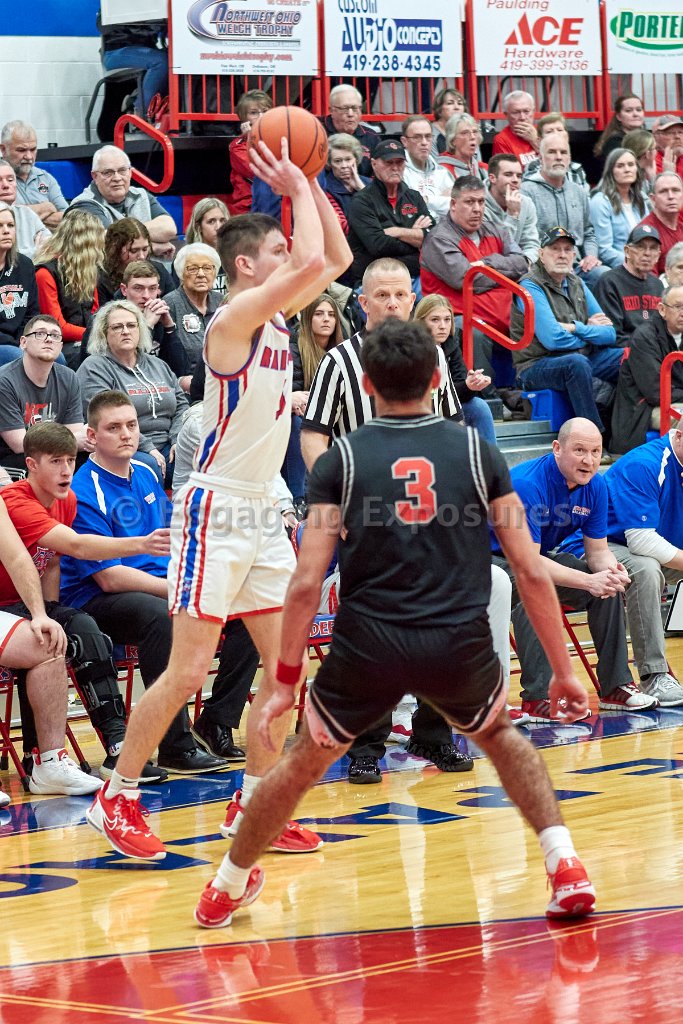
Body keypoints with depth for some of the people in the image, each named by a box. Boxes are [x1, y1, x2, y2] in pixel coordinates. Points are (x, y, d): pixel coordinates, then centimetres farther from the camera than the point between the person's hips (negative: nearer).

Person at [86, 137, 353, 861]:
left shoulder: (277, 318, 9)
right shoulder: (236, 317, -15)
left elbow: (335, 260, 18)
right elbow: (315, 264, -28)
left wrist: (311, 184, 7)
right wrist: (296, 188, -13)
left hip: (262, 513, 9)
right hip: (215, 509, -9)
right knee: (187, 671, -8)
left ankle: (251, 806, 14)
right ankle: (118, 797, 4)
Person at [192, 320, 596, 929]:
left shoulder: (341, 461, 5)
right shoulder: (477, 453, 7)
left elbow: (307, 584, -1)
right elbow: (532, 572, 4)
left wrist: (285, 681, 7)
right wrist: (564, 669, 12)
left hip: (369, 644, -1)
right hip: (460, 644, 1)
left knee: (303, 761, 22)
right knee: (501, 736, 30)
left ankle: (226, 888, 35)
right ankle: (567, 872, 13)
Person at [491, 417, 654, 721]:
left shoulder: (595, 486, -7)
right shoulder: (527, 484, -31)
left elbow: (597, 551, -1)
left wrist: (611, 571, -26)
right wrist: (588, 581, -40)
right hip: (489, 559, -7)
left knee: (609, 586, -9)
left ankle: (616, 687, -3)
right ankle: (538, 698, -36)